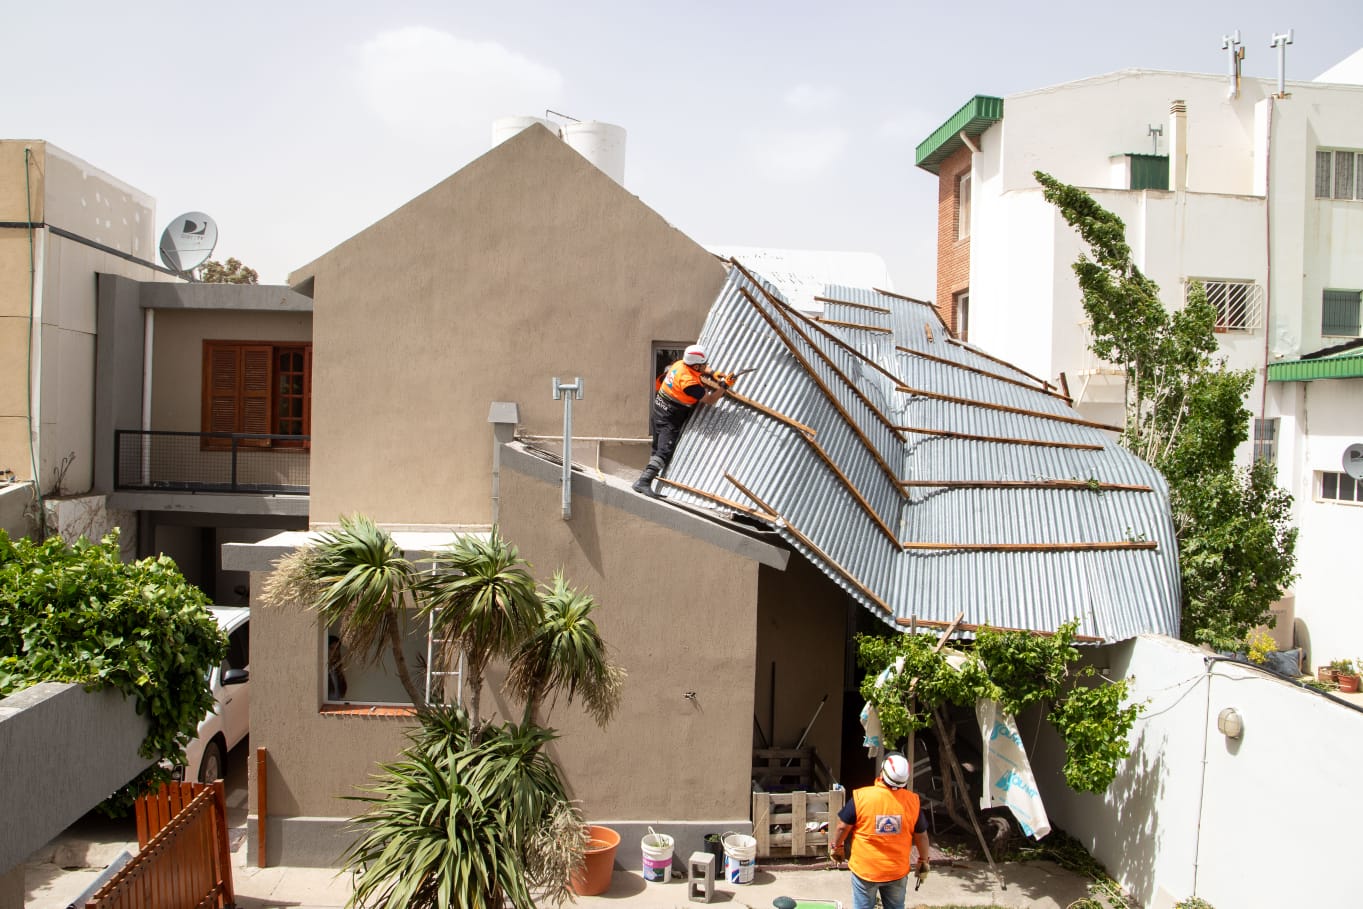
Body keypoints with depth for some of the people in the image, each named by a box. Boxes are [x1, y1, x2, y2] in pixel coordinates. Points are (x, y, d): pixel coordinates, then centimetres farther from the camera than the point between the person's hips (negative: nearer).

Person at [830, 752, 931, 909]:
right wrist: (923, 862, 16)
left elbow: (843, 827, -9)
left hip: (865, 870, -2)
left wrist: (836, 847, 10)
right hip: (897, 871, 2)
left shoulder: (861, 796, -19)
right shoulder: (912, 801, -12)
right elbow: (921, 836, 0)